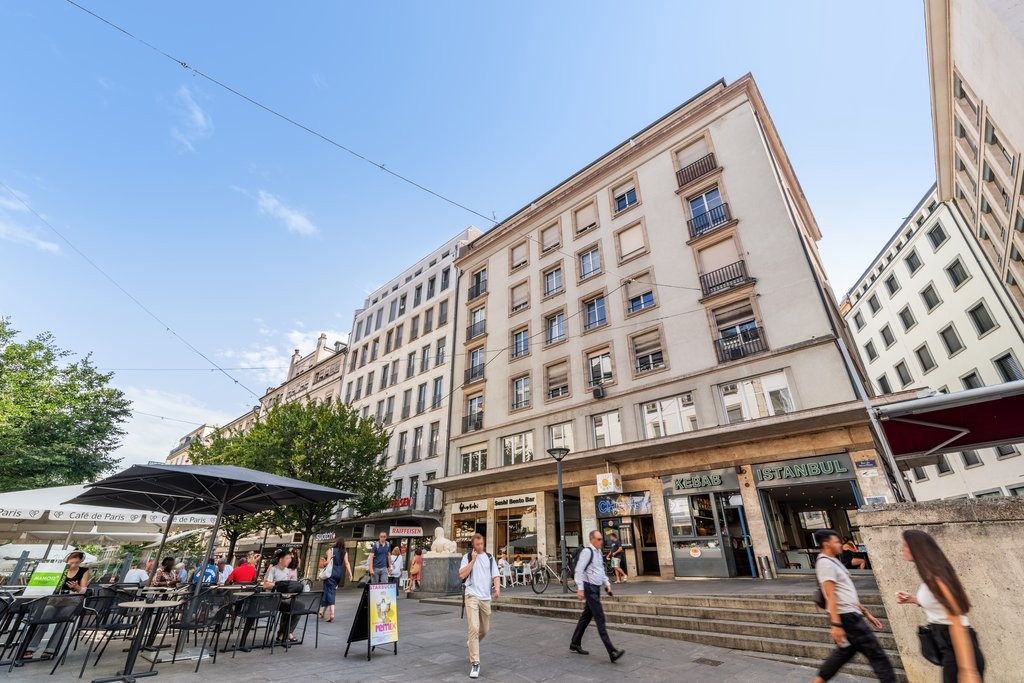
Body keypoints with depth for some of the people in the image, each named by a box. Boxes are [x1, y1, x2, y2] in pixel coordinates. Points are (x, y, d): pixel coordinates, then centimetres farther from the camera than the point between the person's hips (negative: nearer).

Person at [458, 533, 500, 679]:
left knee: (485, 629, 15)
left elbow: (495, 576, 5)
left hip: (486, 597, 4)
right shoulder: (467, 557, 0)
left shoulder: (490, 558, 9)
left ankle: (472, 643, 44)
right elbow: (462, 575, -10)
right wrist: (473, 560, -15)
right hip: (472, 596, -4)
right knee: (473, 629, -13)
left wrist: (497, 588, -14)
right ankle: (475, 663, -5)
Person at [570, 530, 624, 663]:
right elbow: (579, 570, -19)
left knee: (586, 616, 16)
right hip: (589, 588, -9)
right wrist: (580, 589, -22)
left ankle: (575, 643, 28)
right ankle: (612, 652, -9)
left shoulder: (598, 552, 12)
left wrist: (607, 584, 14)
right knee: (600, 618, -10)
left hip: (596, 588, 9)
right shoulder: (587, 552, -17)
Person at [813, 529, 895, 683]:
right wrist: (836, 624, -26)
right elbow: (830, 596, -23)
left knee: (845, 652, 19)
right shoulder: (825, 563, -17)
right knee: (876, 654, -1)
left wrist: (866, 613, 21)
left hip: (850, 614, 10)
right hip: (846, 617, -10)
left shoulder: (834, 562, 15)